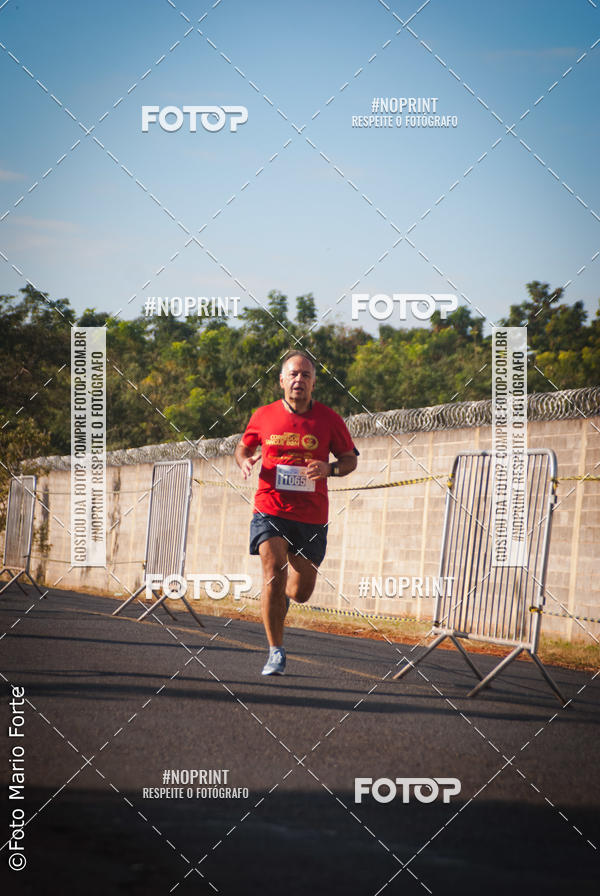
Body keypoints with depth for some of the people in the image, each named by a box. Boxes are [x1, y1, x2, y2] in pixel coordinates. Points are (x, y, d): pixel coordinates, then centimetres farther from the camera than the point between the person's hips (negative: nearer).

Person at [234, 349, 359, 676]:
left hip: (311, 517, 1)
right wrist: (244, 461, -6)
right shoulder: (263, 416, 1)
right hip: (270, 511, -1)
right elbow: (243, 445, 18)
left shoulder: (329, 419, -2)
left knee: (301, 592, 7)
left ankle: (283, 595, 46)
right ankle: (276, 652, -7)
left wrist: (329, 468, -14)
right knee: (273, 575, -19)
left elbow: (350, 458, 7)